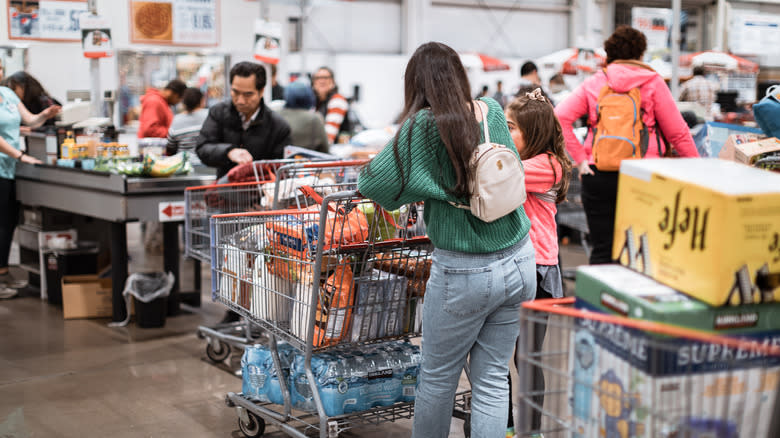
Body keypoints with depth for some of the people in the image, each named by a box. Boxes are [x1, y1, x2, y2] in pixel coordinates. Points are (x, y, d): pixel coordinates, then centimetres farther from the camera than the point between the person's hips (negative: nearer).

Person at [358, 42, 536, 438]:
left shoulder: (424, 125, -13)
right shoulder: (493, 112, 3)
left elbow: (373, 183, -16)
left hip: (464, 273, -5)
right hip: (519, 261, 5)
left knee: (438, 377, 14)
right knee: (493, 380, 12)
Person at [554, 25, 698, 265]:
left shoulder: (593, 84, 7)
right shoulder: (652, 82, 2)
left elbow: (560, 116, -6)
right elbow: (677, 131, 1)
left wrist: (579, 158, -5)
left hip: (598, 175, 1)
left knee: (602, 250, 6)